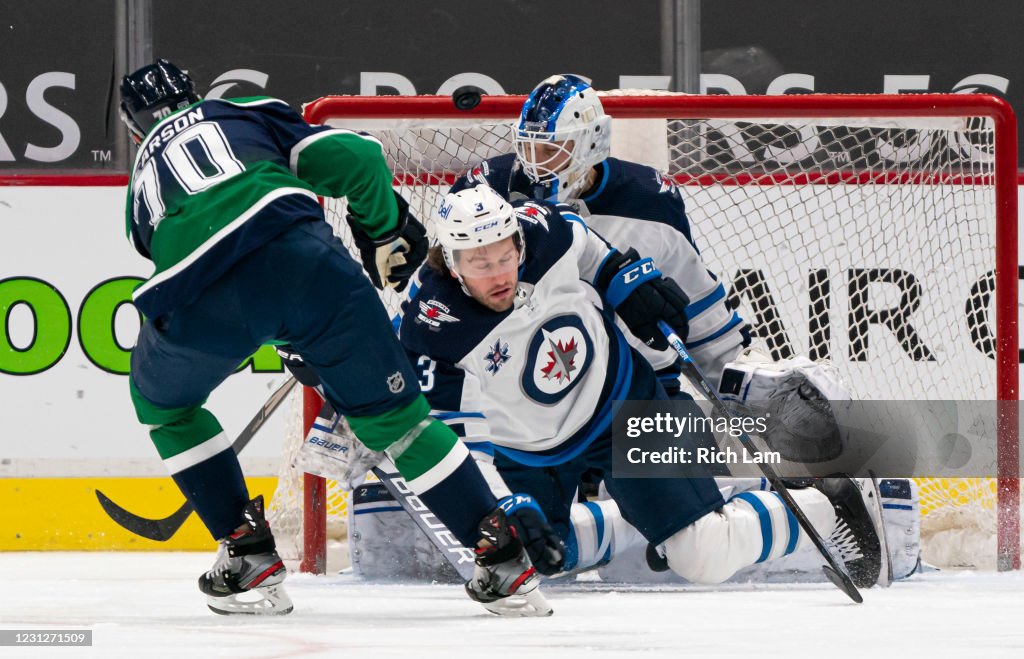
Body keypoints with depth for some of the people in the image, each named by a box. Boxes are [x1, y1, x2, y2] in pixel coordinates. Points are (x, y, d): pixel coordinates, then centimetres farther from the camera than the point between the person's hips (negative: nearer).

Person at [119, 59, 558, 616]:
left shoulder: (143, 180, 37)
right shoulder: (248, 113, 31)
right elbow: (353, 157, 16)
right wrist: (386, 231, 33)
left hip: (201, 299, 1)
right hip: (299, 252, -1)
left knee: (161, 398, 32)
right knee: (388, 408, 15)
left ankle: (247, 552, 26)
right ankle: (500, 552, 12)